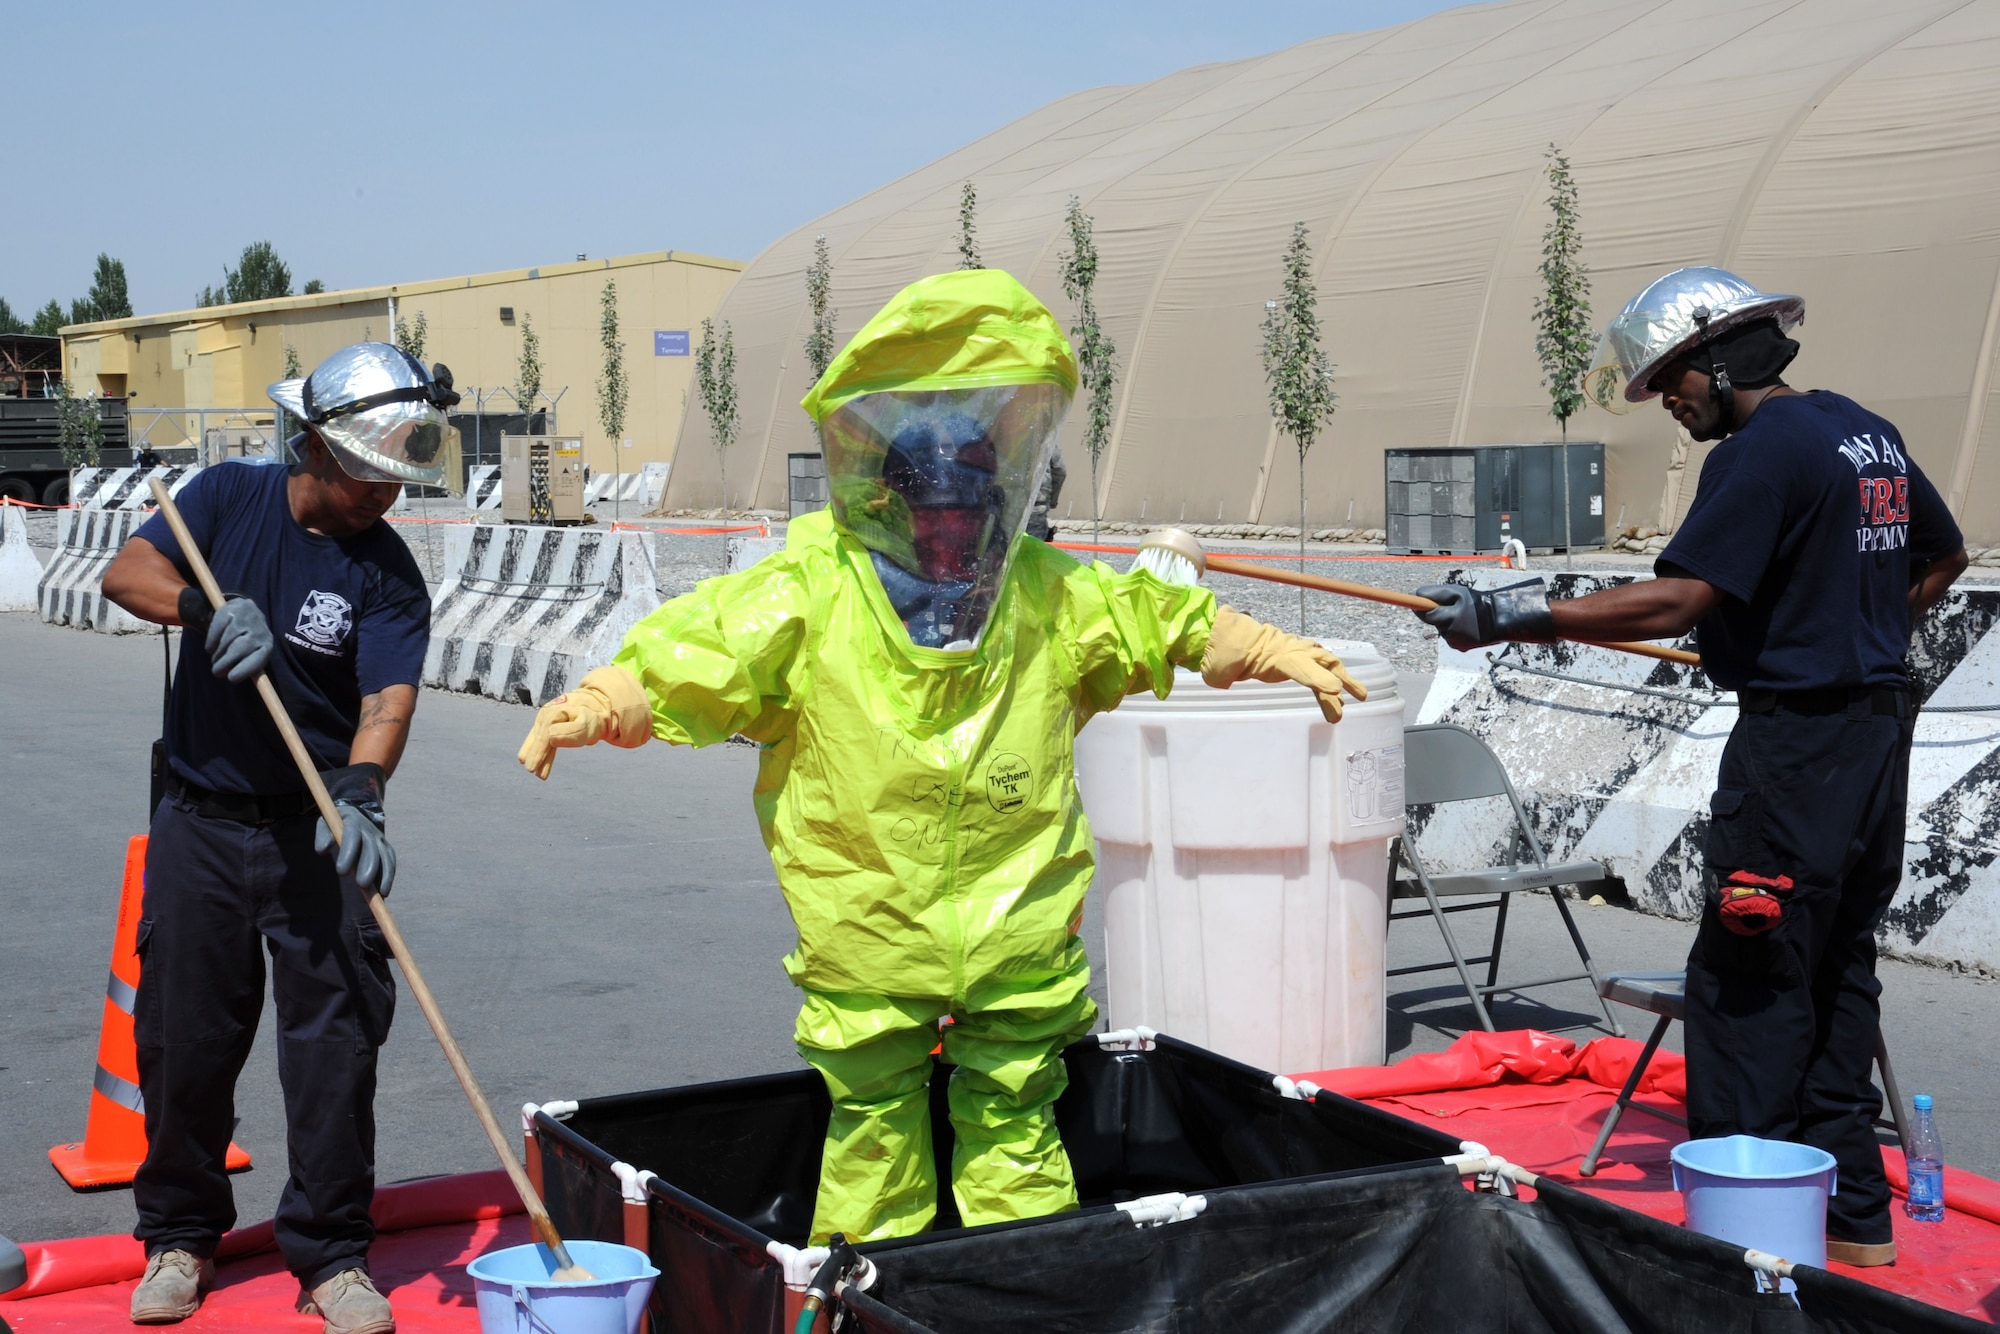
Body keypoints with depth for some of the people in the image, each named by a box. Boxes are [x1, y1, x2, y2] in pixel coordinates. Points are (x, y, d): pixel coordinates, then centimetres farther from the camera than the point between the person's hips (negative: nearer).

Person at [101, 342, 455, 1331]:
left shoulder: (388, 572, -7)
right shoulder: (232, 496, 0)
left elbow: (388, 696, -20)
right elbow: (127, 572, -10)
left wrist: (360, 790, -38)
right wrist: (207, 607, -30)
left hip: (317, 832, -1)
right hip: (202, 821, 2)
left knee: (335, 1042, -4)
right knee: (183, 1037, 7)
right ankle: (180, 1236, 26)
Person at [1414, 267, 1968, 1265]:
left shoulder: (1763, 451, -15)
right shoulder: (1869, 434, 14)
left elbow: (1675, 601, -24)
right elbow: (1944, 556, 27)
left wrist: (1512, 617, -22)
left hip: (1796, 744, -10)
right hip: (1877, 730, 10)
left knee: (1746, 980, -5)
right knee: (1838, 969, 15)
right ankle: (1852, 1213, 21)